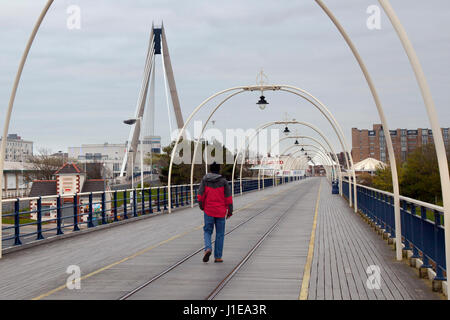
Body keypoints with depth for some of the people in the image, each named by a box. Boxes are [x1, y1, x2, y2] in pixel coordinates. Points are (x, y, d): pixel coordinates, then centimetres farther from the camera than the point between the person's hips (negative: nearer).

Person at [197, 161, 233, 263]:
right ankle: (218, 257, 9)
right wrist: (230, 211, 2)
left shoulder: (204, 180, 0)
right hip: (221, 211, 0)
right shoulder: (223, 181, -2)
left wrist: (202, 206, 13)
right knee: (220, 234, 9)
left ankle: (208, 248, -14)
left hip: (208, 211, 1)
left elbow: (200, 195, -3)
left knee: (207, 231, 13)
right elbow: (228, 197, -4)